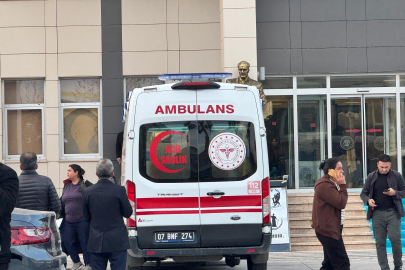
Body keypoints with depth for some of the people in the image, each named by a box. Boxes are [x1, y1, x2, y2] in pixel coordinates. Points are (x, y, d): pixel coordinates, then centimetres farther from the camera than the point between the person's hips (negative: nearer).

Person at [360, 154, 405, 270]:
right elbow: (363, 193, 15)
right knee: (380, 242, 0)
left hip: (393, 212, -2)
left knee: (394, 237, -13)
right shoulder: (371, 177, 9)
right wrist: (368, 200, -7)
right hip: (377, 213, 2)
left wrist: (395, 193, -12)